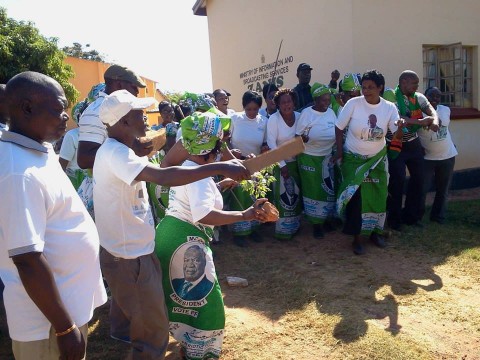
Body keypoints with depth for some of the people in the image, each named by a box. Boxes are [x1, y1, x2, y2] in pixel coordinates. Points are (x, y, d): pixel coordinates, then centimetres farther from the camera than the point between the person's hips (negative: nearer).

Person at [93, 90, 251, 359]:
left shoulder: (118, 150, 6)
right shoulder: (114, 153, -27)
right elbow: (164, 177, -41)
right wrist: (220, 167, -40)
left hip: (128, 250, 11)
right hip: (129, 257, -11)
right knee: (153, 332, 4)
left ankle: (122, 331, 63)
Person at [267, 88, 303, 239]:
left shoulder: (299, 116, -3)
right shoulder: (274, 119, -15)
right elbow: (271, 143, -18)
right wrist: (282, 165, -18)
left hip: (297, 161, 4)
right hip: (280, 162, -4)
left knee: (296, 194, 12)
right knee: (283, 195, -2)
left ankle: (294, 225, 29)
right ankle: (283, 229, 11)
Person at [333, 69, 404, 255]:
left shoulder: (389, 107, -11)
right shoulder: (353, 103, -17)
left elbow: (397, 134, -14)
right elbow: (339, 127, -7)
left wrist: (401, 126, -36)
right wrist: (339, 151, -9)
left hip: (377, 158, 3)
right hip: (353, 158, -2)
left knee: (378, 196, 8)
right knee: (355, 197, -5)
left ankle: (375, 231, 30)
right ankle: (357, 237, 9)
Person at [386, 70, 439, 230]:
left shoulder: (418, 97, 6)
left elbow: (431, 110, -6)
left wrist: (434, 120, -28)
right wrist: (420, 122, -31)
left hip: (414, 144, 7)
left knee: (418, 178, 10)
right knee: (397, 180, -5)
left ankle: (411, 215, 26)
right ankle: (394, 219, 12)